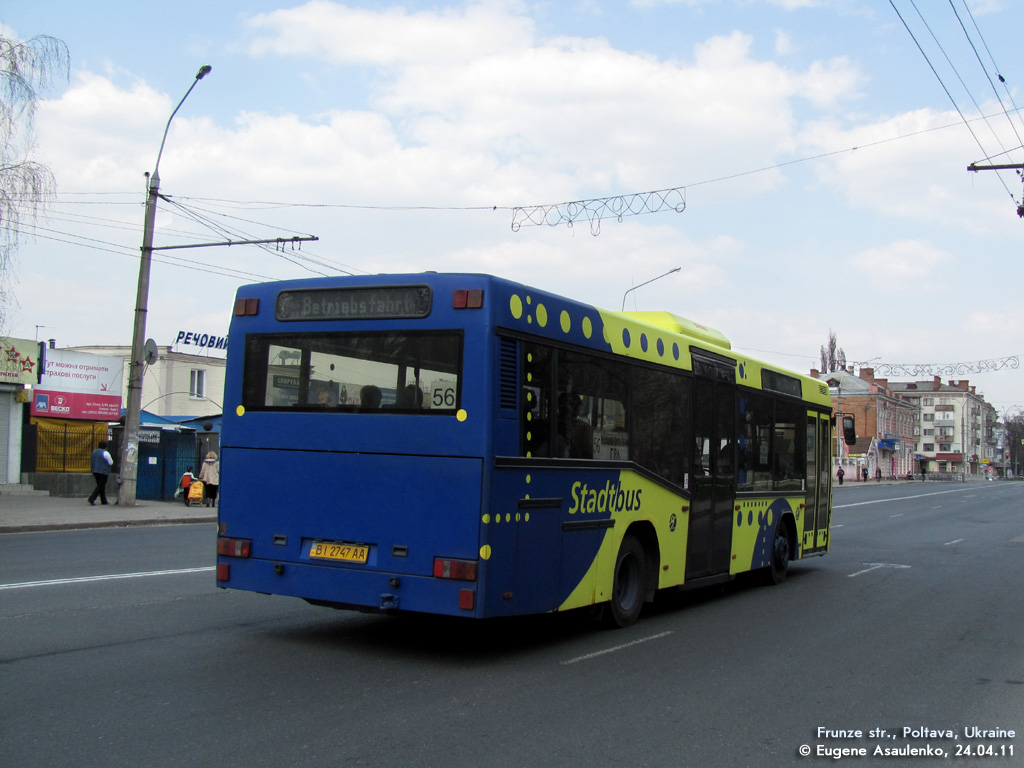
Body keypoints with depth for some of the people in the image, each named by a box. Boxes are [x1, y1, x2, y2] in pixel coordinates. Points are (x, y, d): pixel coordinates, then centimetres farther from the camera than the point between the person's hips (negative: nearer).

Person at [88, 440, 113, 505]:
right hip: (103, 472, -8)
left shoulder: (94, 452, 11)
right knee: (100, 487, -6)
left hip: (95, 471, 8)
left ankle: (104, 501, 17)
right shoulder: (105, 453, -12)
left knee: (101, 486, 14)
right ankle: (92, 499, -17)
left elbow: (91, 462, 18)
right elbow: (111, 463, -9)